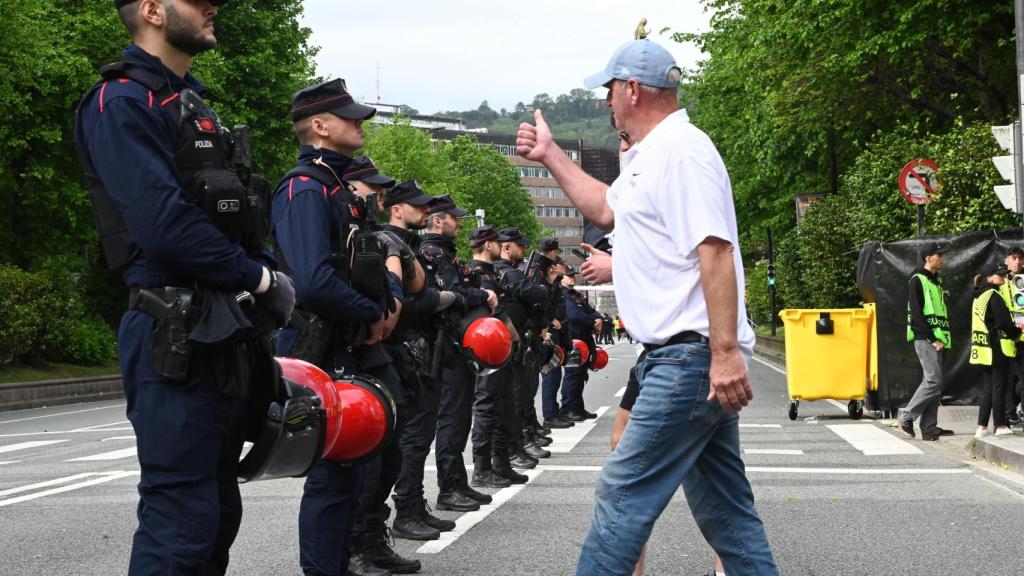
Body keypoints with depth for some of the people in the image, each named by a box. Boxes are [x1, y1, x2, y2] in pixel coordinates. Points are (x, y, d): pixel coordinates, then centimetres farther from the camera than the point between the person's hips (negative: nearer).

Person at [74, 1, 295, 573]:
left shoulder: (193, 106, 21)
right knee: (182, 516, -8)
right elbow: (163, 224, -20)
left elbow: (241, 217, 21)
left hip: (230, 333, 10)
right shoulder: (122, 102, -9)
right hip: (179, 338, -9)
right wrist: (261, 279, -11)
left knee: (218, 510, 14)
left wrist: (271, 281, 3)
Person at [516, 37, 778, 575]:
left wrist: (726, 352, -28)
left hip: (692, 356, -11)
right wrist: (550, 155, 35)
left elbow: (716, 251, -22)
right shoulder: (647, 157, 19)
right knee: (723, 502, 12)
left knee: (623, 490, -7)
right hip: (691, 359, 11)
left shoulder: (681, 150, -13)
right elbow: (606, 208, 38)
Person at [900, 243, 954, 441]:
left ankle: (929, 428, 7)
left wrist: (942, 339, 11)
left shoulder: (937, 281, 22)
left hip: (938, 340, 8)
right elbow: (916, 313, -14)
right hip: (925, 339, -8)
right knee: (934, 381, -15)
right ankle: (906, 416, -5)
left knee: (932, 382, 6)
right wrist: (932, 339, -17)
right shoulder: (917, 280, -6)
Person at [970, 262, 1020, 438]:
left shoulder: (979, 296, 13)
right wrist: (1016, 333, -1)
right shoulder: (993, 296, -14)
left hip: (986, 349, 9)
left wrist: (1012, 329, 15)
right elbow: (1003, 321, -19)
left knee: (989, 388, 13)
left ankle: (982, 426, 11)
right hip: (998, 348, -9)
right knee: (999, 388, -1)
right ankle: (1000, 426, 5)